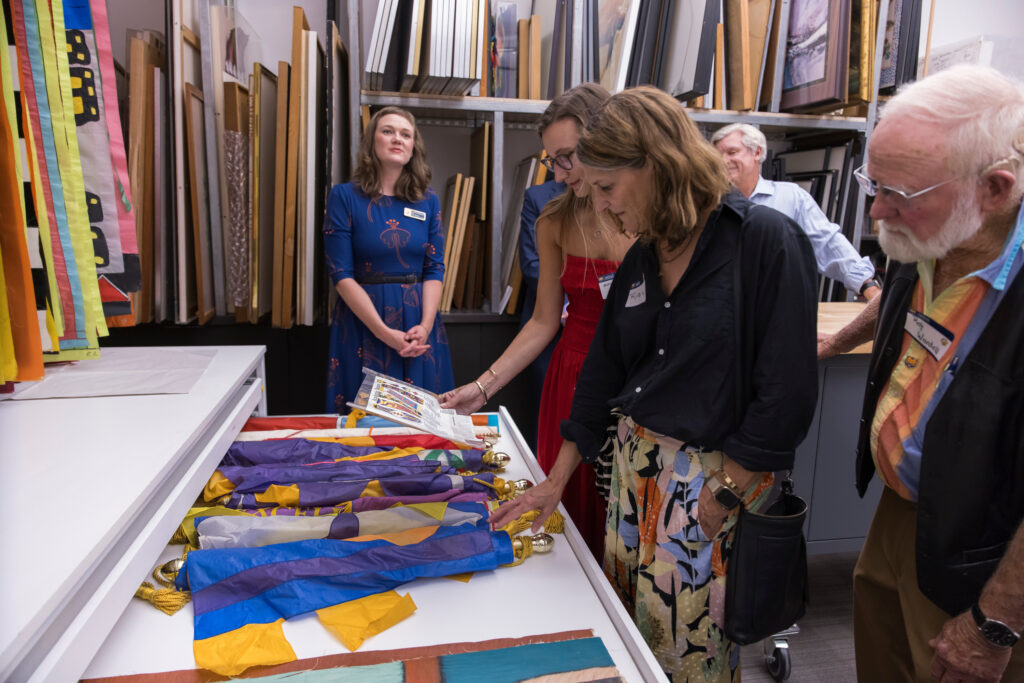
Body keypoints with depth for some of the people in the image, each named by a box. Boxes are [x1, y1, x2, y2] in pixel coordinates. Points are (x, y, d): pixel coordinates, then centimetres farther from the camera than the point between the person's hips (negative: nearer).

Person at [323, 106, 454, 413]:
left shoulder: (427, 201, 6)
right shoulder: (344, 196, -3)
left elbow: (435, 268, 3)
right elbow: (341, 274, -9)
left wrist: (426, 325, -13)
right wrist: (385, 333, -16)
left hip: (418, 321, 3)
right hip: (363, 321, -2)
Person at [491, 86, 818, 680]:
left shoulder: (768, 240, -15)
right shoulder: (641, 258, 5)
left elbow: (787, 393, -16)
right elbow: (603, 376, 9)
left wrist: (721, 497, -14)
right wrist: (555, 483, 9)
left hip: (717, 479, -6)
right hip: (635, 465, 6)